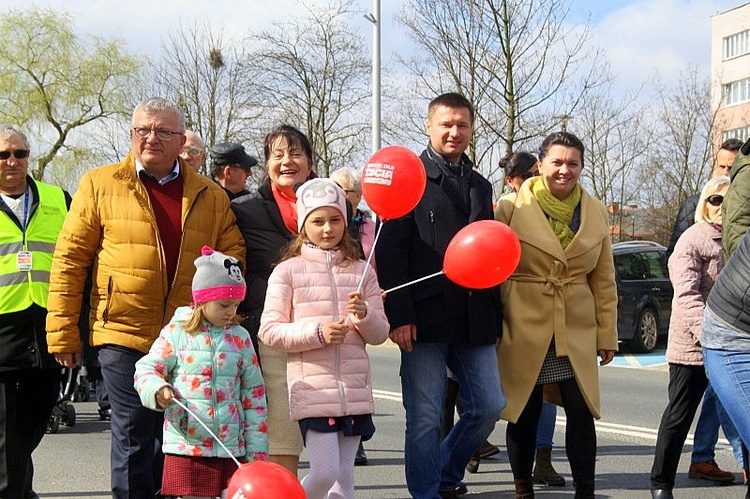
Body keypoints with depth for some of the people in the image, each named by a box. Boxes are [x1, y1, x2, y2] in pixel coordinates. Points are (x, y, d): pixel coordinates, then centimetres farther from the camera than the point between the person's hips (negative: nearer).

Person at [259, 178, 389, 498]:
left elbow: (380, 334, 10)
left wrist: (364, 316, -12)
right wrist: (318, 333, -17)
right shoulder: (288, 270, 1)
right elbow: (269, 331, -5)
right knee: (324, 473, -11)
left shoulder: (361, 271, 11)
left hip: (355, 389, 4)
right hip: (312, 389, -4)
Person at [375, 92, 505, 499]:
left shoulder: (479, 185, 19)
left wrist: (496, 316, 15)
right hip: (425, 319, -5)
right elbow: (390, 250, -7)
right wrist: (399, 315, -14)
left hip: (474, 322, 6)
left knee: (489, 406, 6)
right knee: (425, 418, -2)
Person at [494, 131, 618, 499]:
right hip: (524, 329, -2)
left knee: (581, 412, -3)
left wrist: (607, 334, 9)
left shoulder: (595, 213, 8)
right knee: (525, 414, 4)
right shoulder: (512, 207, -2)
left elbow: (604, 281, 12)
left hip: (577, 331, 2)